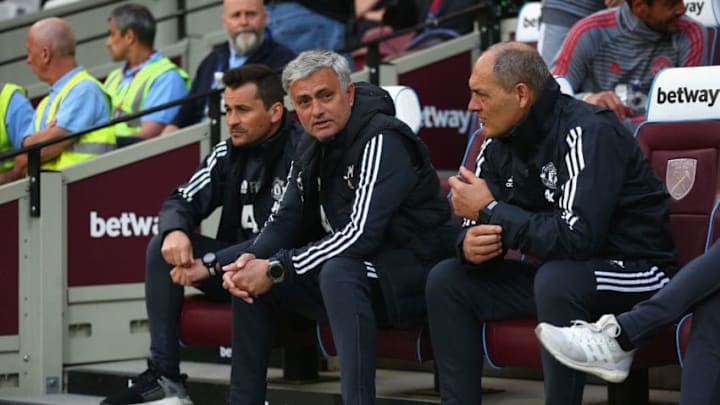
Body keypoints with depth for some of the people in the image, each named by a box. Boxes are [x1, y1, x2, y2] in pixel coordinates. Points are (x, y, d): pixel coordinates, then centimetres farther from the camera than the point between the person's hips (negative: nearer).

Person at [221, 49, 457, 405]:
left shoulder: (382, 141, -21)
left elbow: (361, 234, -29)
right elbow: (287, 220, 11)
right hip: (350, 264, 9)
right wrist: (252, 259, -12)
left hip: (414, 270, -9)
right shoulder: (312, 148, 7)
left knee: (337, 272, -38)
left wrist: (277, 268, -25)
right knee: (249, 278, 3)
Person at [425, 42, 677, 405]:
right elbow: (474, 225, 4)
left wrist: (489, 210, -23)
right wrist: (471, 246, -21)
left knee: (556, 278, -37)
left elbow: (576, 237, -33)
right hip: (556, 270, 8)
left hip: (635, 269, -8)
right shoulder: (498, 144, 2)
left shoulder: (587, 132, -22)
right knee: (447, 280, -1)